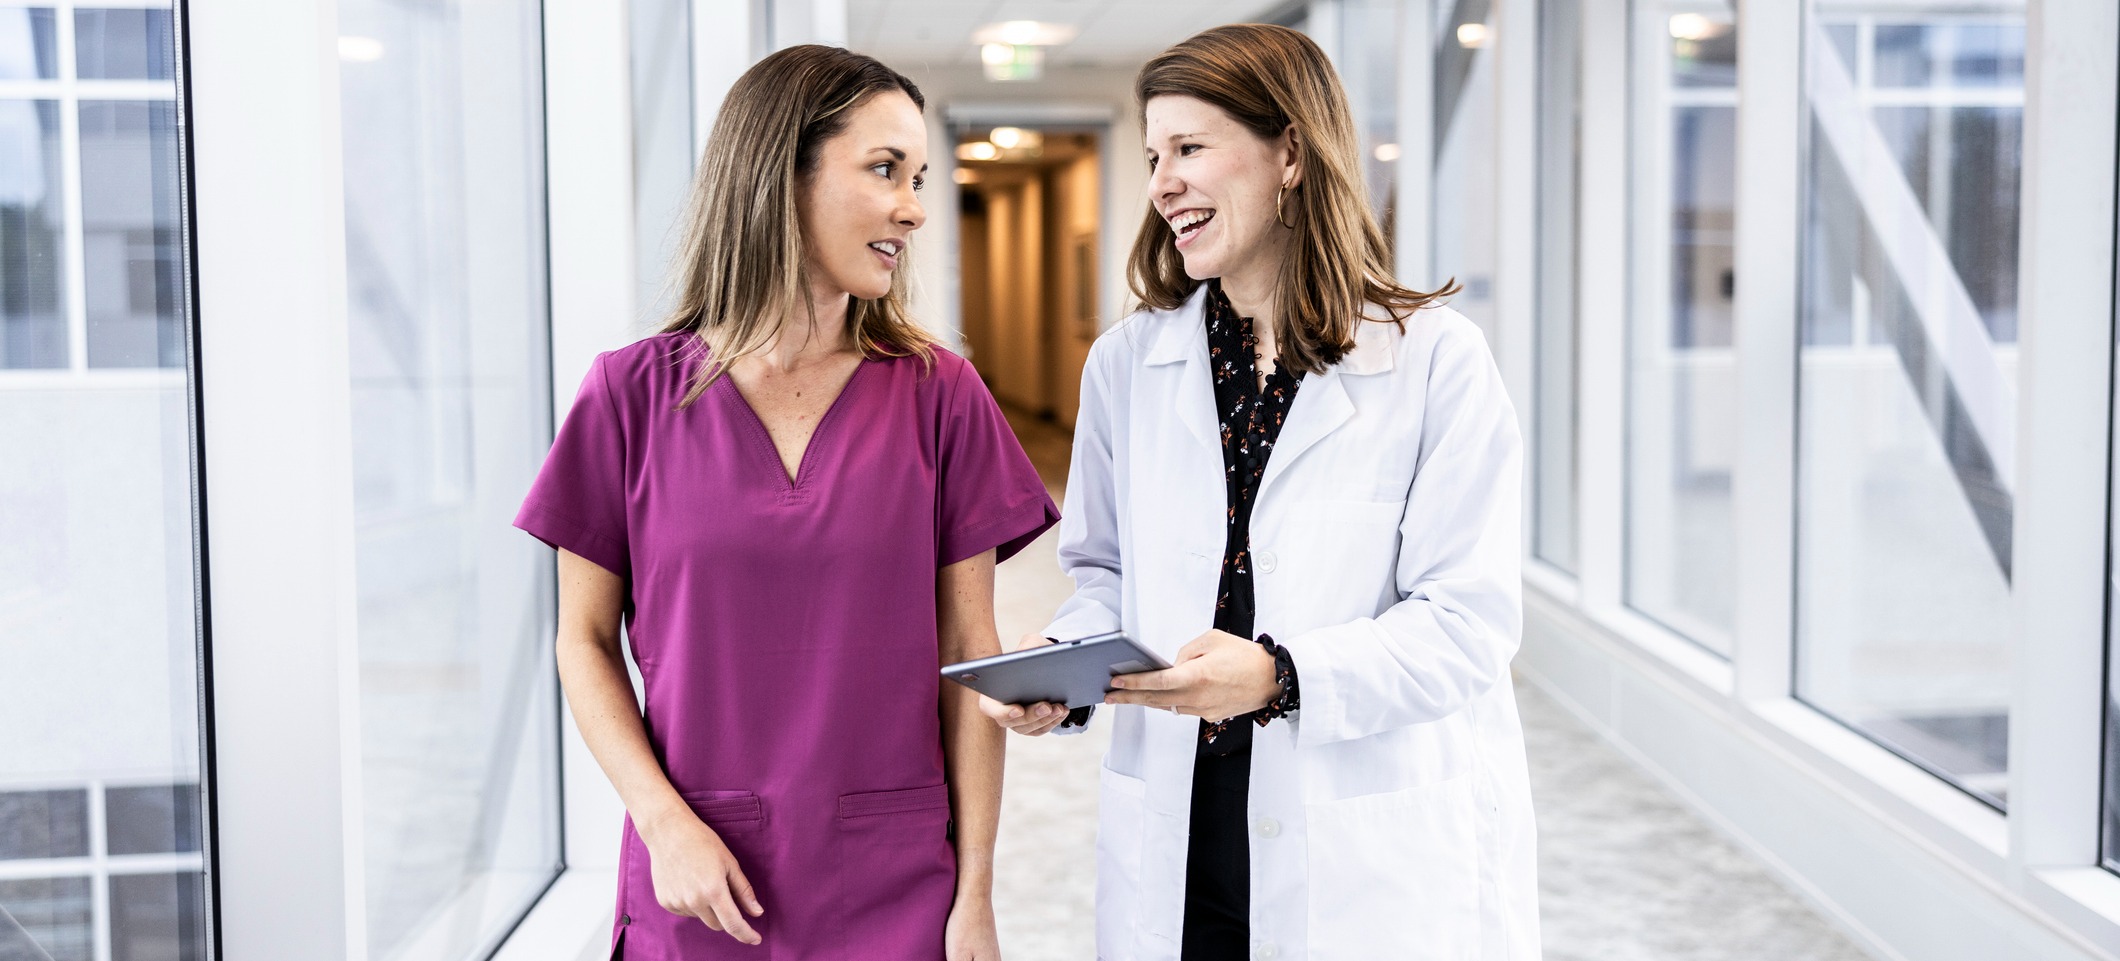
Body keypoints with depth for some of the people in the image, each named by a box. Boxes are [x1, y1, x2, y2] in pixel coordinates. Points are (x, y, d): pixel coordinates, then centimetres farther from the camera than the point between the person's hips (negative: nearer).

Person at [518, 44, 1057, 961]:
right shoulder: (635, 392, -2)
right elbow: (585, 642, 2)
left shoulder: (938, 395, 0)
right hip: (702, 883, 0)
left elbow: (970, 652, -1)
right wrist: (665, 824, -11)